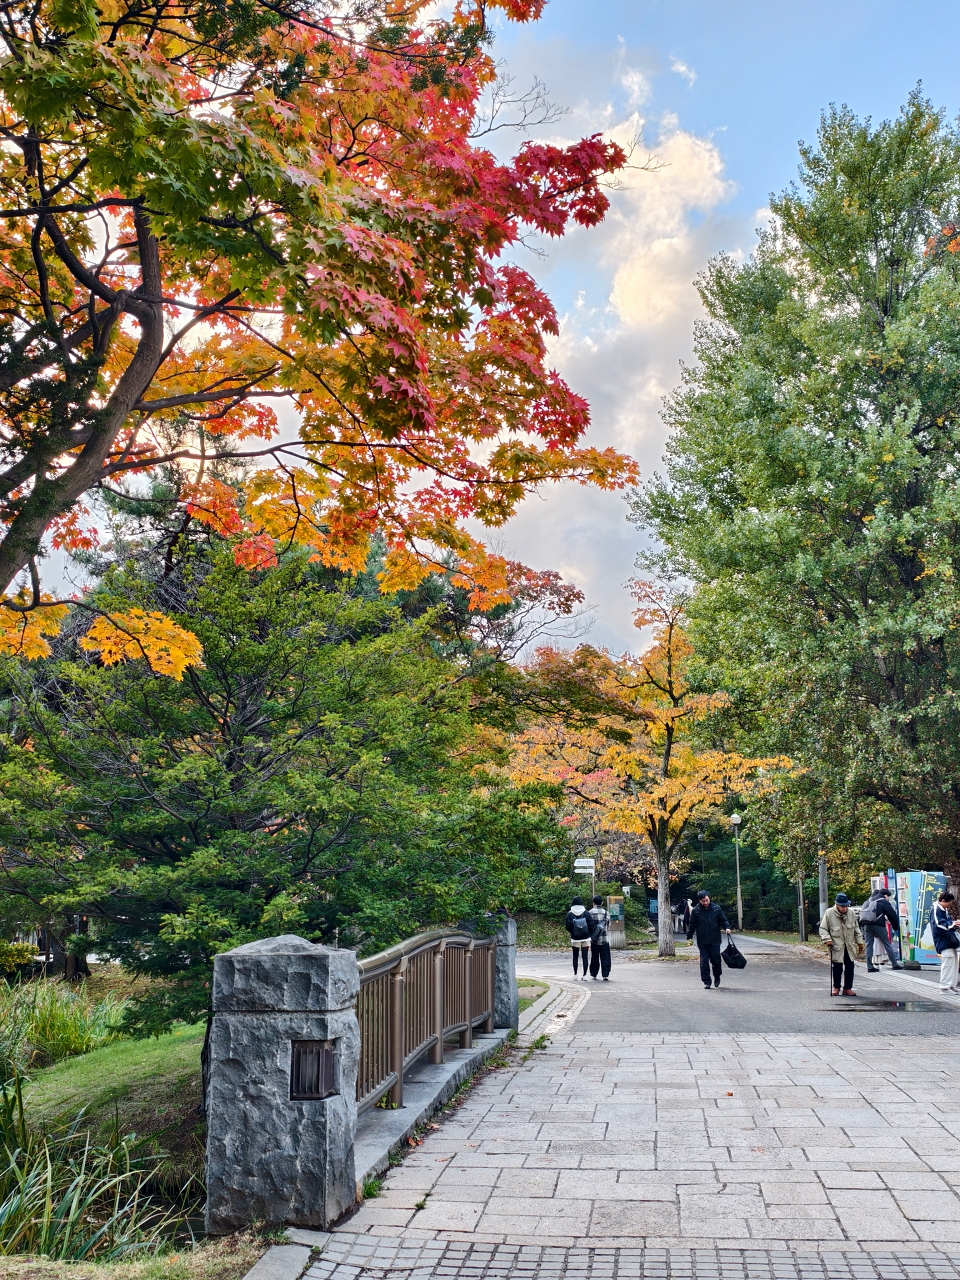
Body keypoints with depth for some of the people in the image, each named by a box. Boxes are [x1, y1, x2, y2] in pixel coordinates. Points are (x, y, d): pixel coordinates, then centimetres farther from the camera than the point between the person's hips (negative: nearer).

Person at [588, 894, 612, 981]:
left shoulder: (590, 913, -5)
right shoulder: (606, 912, -2)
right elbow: (609, 926, 5)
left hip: (594, 940, 0)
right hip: (605, 939, 0)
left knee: (594, 957, 11)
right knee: (605, 957, 3)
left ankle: (593, 974, 16)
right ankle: (605, 975, -3)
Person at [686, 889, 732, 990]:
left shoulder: (716, 909, 1)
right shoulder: (695, 911, -1)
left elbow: (723, 920, 7)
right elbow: (692, 925, 6)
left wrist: (727, 927, -12)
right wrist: (689, 937, 2)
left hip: (715, 941, 0)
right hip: (702, 942, 0)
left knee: (716, 960, 6)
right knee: (704, 962, -1)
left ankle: (717, 978, 31)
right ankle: (706, 982, 6)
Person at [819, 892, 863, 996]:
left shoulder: (851, 913, 3)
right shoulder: (829, 913, -10)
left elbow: (856, 929, 15)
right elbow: (823, 929, -5)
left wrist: (860, 942, 13)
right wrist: (827, 939, -19)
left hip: (849, 946, 4)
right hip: (836, 946, -4)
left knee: (849, 967, 5)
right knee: (837, 967, -1)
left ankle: (847, 988, 17)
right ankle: (836, 987, 18)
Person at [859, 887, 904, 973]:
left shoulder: (869, 900, 20)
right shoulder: (884, 902, 2)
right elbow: (892, 915, 4)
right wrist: (896, 928, 16)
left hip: (867, 925, 5)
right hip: (878, 925, -5)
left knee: (869, 945, 5)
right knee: (887, 945, 7)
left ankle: (870, 967, 2)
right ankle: (895, 964, 12)